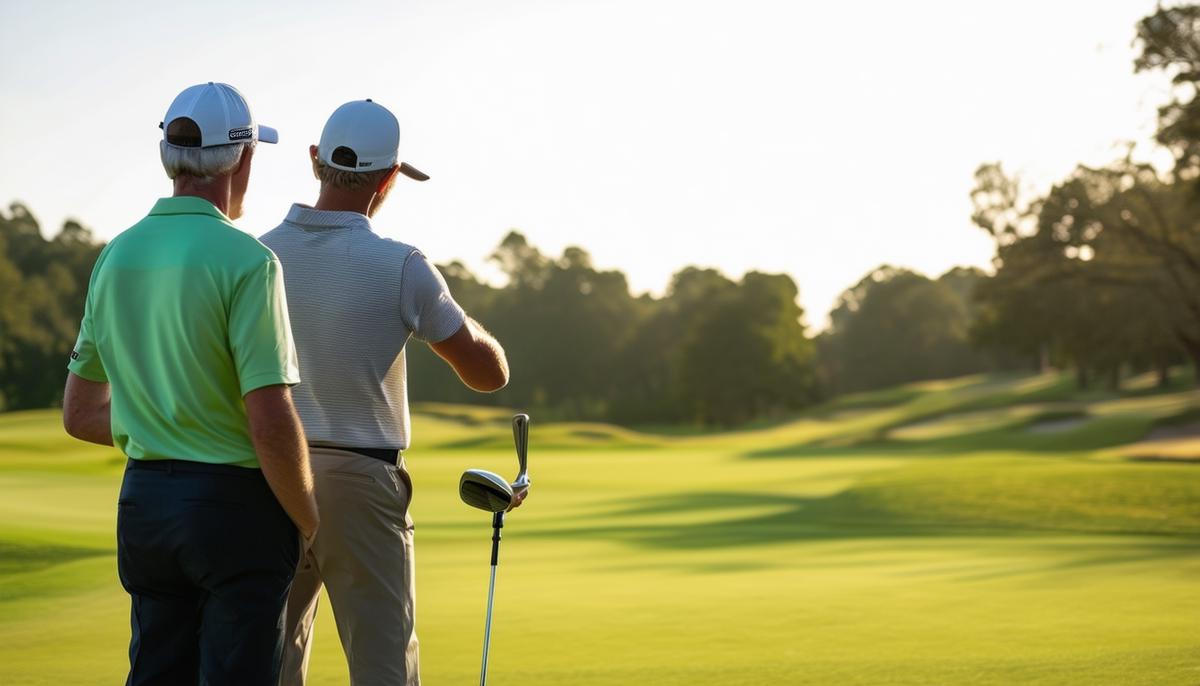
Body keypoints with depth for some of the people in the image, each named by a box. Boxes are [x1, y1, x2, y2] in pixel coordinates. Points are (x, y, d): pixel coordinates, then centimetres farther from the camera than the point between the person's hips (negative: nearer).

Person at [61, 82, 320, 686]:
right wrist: (308, 523, -6)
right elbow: (270, 422, -20)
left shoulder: (116, 256, 7)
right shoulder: (245, 260, -15)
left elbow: (79, 415, 12)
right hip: (234, 502, -6)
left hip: (143, 499, 7)